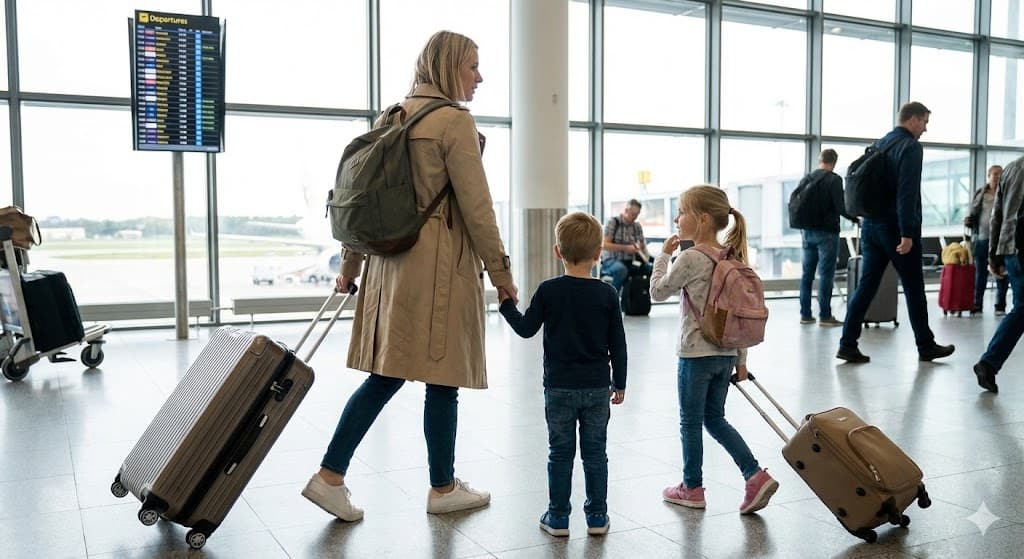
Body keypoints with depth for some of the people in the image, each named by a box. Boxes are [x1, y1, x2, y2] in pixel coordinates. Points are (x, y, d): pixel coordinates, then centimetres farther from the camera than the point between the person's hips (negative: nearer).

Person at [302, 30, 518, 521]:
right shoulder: (454, 120, -9)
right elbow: (476, 205, -12)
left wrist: (350, 264, 19)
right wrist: (499, 269, -4)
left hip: (393, 259, 8)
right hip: (441, 263, -8)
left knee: (387, 374, 12)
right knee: (443, 379, 4)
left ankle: (330, 476, 11)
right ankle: (443, 488, 19)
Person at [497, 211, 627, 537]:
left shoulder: (548, 291, -8)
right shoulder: (606, 294, -4)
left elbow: (526, 328, 1)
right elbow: (617, 344, 1)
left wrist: (507, 304, 16)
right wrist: (619, 383, 11)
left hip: (559, 387, -1)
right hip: (597, 387, 1)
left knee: (560, 453, 8)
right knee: (595, 452, 10)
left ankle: (558, 517, 14)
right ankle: (597, 516, 17)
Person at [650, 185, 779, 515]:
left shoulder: (690, 258, -16)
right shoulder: (731, 257, 6)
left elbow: (658, 292, -5)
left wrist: (663, 255, 5)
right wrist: (740, 359, 14)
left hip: (696, 353, -7)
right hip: (726, 354, 7)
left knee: (690, 422, 9)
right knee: (715, 419, 19)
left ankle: (692, 488, 22)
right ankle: (756, 475, 9)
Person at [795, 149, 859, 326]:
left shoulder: (806, 179, 10)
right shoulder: (834, 180, -9)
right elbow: (840, 207, -15)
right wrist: (856, 219, 1)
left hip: (808, 232, 6)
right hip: (826, 232, -6)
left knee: (807, 273, 9)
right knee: (826, 274, -3)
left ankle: (805, 314, 11)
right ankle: (825, 316, -2)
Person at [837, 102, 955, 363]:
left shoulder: (878, 145, 13)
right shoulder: (911, 147, -11)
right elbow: (907, 193, -19)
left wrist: (867, 218, 18)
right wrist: (907, 234, -20)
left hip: (870, 225, 7)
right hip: (895, 227, -7)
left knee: (866, 284, 6)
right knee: (913, 287, 6)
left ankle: (848, 344, 0)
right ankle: (926, 346, 18)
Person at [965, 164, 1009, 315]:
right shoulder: (979, 194, 9)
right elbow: (973, 215, 15)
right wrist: (968, 221, -5)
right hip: (981, 239, 1)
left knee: (1002, 274, 3)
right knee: (980, 274, 6)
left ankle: (1000, 306, 12)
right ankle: (977, 306, 13)